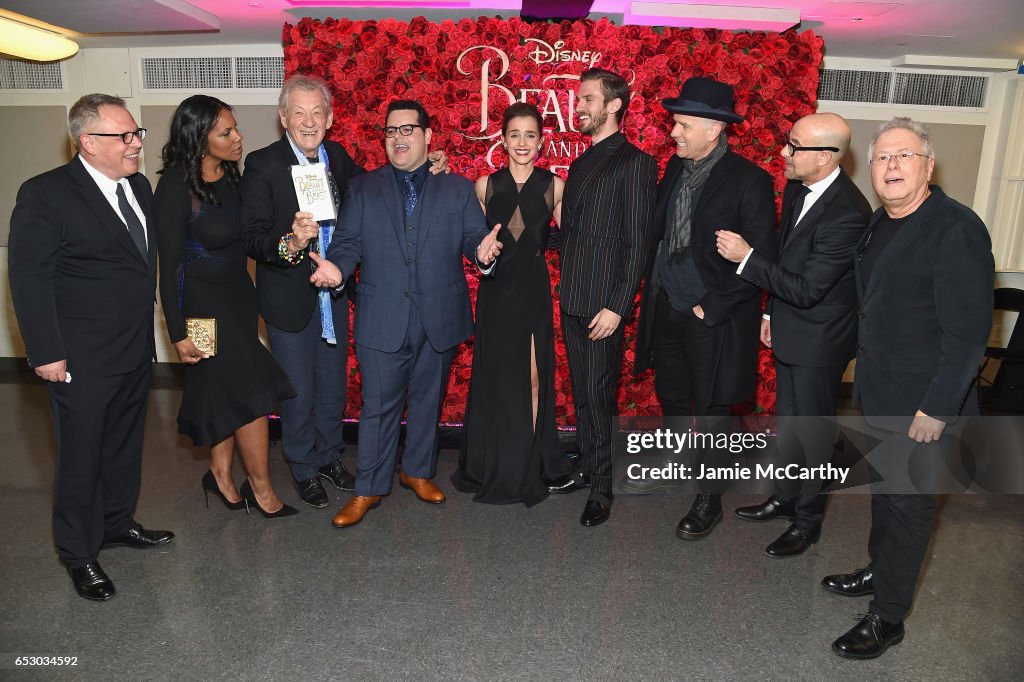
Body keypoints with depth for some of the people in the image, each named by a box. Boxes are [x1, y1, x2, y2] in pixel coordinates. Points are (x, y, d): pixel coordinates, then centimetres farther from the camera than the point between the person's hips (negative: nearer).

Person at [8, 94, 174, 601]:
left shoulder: (138, 186, 6)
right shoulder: (45, 194, -14)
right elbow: (29, 279, -13)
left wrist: (149, 330, 10)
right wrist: (46, 353, -15)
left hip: (136, 351, 7)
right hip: (83, 361, -6)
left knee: (125, 446, 21)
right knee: (81, 458, 8)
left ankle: (117, 523, 41)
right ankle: (79, 555, 27)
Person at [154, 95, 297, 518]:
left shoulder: (230, 175, 1)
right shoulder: (176, 189, -19)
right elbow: (169, 265, -16)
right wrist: (178, 333, -14)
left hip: (238, 295, 7)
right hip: (204, 303, -7)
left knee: (227, 392, 16)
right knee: (251, 395, -1)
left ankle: (220, 476, 33)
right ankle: (262, 488, 16)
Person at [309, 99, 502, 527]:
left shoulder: (458, 188, 7)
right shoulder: (362, 189, 8)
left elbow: (474, 236, 0)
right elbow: (349, 243, 3)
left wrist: (484, 251, -23)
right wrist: (336, 267, -18)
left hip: (439, 317, 1)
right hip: (383, 319, 0)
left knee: (427, 400, 14)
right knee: (378, 405, 4)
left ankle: (418, 471, 34)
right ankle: (369, 488, 19)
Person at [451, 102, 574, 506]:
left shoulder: (554, 186, 0)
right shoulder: (485, 185, 3)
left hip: (534, 290, -1)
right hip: (496, 290, 1)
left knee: (532, 377, 3)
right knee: (495, 377, 9)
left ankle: (528, 465, 21)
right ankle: (494, 466, 27)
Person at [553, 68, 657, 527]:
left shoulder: (635, 163, -8)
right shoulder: (581, 163, 17)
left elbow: (637, 243, -13)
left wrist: (617, 306, -17)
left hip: (603, 304, -8)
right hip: (572, 300, 8)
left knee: (599, 396, -1)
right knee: (581, 394, 15)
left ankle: (602, 490, 13)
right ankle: (586, 469, 29)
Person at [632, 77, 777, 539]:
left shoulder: (749, 181, -15)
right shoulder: (675, 167, 5)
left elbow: (762, 260, -16)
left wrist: (710, 309, -16)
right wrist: (654, 290, 6)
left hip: (713, 319, -6)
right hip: (666, 309, 7)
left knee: (710, 410, 7)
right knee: (671, 396, 22)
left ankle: (709, 500, 26)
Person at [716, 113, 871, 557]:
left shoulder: (848, 213, -27)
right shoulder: (797, 189, 0)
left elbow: (806, 289, -28)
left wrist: (746, 257, -25)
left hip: (819, 341, -8)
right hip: (790, 332, 8)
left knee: (812, 431, 9)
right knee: (787, 423, 22)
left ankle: (808, 520, 29)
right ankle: (786, 498, 42)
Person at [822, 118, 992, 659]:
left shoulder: (956, 230, -20)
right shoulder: (880, 223, 6)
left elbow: (968, 334, -21)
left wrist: (936, 409, -20)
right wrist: (868, 375, 13)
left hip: (924, 406, -7)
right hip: (881, 393, 8)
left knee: (908, 503, 6)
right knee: (885, 490, 22)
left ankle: (887, 617, 22)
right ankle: (879, 572, 43)